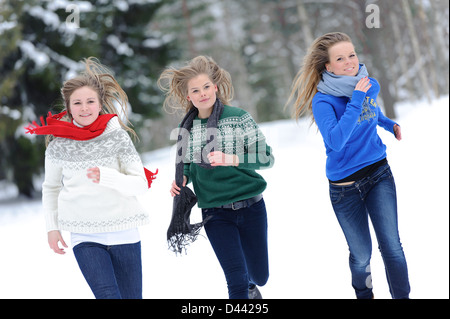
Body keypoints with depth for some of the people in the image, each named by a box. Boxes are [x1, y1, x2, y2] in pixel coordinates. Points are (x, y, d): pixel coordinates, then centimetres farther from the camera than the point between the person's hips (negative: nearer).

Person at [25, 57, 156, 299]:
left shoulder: (117, 136, -4)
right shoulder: (58, 144, 0)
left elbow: (140, 184, -7)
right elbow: (50, 188, 15)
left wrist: (106, 177, -22)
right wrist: (52, 227, 10)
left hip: (123, 232, 0)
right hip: (85, 237, 0)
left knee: (131, 297, 7)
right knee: (108, 295, -17)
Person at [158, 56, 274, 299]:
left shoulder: (239, 118, -7)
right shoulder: (187, 128, 3)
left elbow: (266, 158, -10)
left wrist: (230, 159, -24)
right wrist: (182, 180, -5)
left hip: (250, 207, 0)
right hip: (215, 213, 1)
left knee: (260, 276, 15)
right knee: (236, 281, -12)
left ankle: (250, 287, 51)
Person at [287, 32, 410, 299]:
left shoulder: (370, 85, 0)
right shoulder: (323, 101, -17)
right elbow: (335, 140, -34)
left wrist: (390, 124, 12)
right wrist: (356, 99, -32)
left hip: (379, 175, 3)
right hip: (345, 187, -3)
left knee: (391, 247, -9)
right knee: (362, 255, 9)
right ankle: (364, 294, 39)